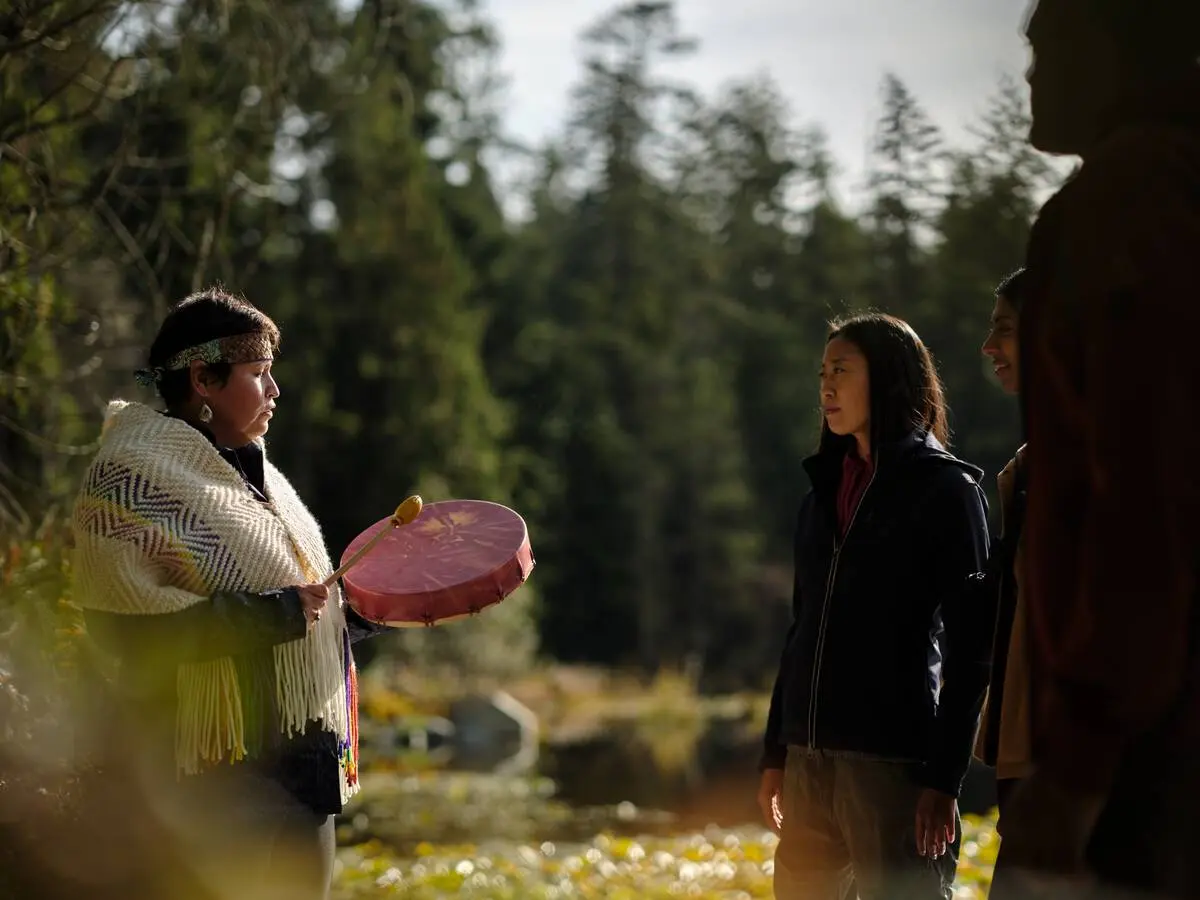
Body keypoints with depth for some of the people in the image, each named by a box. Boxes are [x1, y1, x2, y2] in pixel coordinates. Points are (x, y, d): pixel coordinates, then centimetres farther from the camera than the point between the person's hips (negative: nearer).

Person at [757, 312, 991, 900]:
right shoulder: (826, 491, 17)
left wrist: (944, 778, -13)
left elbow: (969, 647, -7)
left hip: (893, 761, -6)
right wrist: (775, 753, 17)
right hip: (809, 758, 7)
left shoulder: (946, 488, -2)